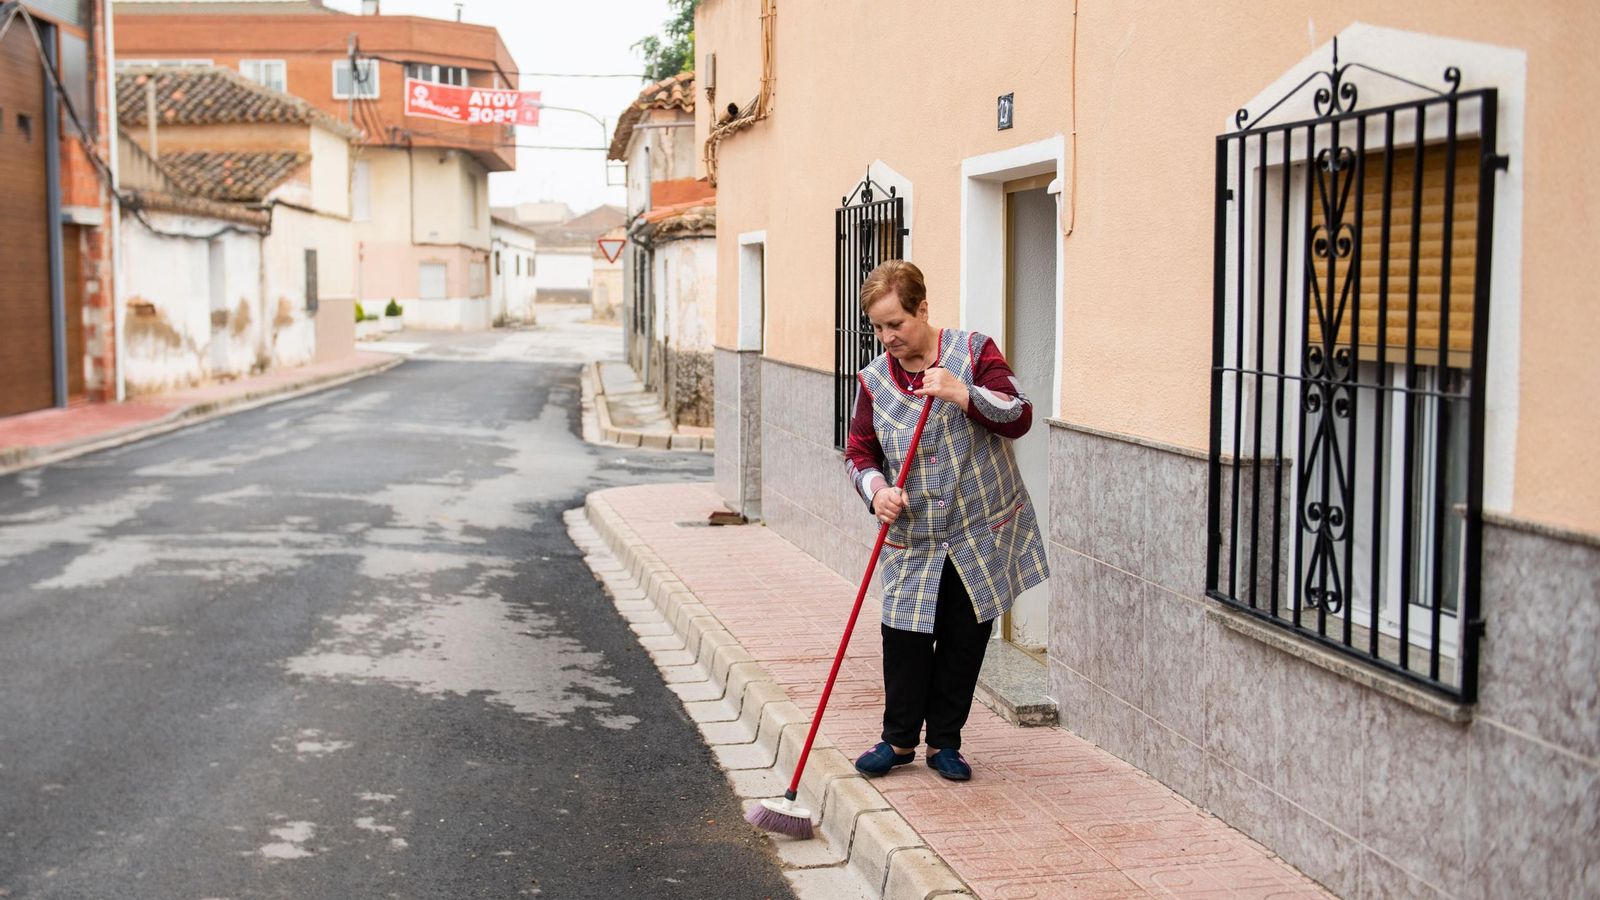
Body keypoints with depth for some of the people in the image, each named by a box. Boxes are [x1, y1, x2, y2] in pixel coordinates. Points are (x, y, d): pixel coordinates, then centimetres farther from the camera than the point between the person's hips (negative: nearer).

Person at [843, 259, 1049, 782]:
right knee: (905, 642, -1)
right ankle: (899, 740, 19)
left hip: (983, 536, -1)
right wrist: (877, 489, -14)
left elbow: (1019, 417, -13)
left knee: (964, 643, 7)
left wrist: (963, 394, -27)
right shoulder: (874, 379, 3)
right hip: (912, 543, 2)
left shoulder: (973, 352, -6)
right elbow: (858, 452, 7)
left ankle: (944, 742, 23)